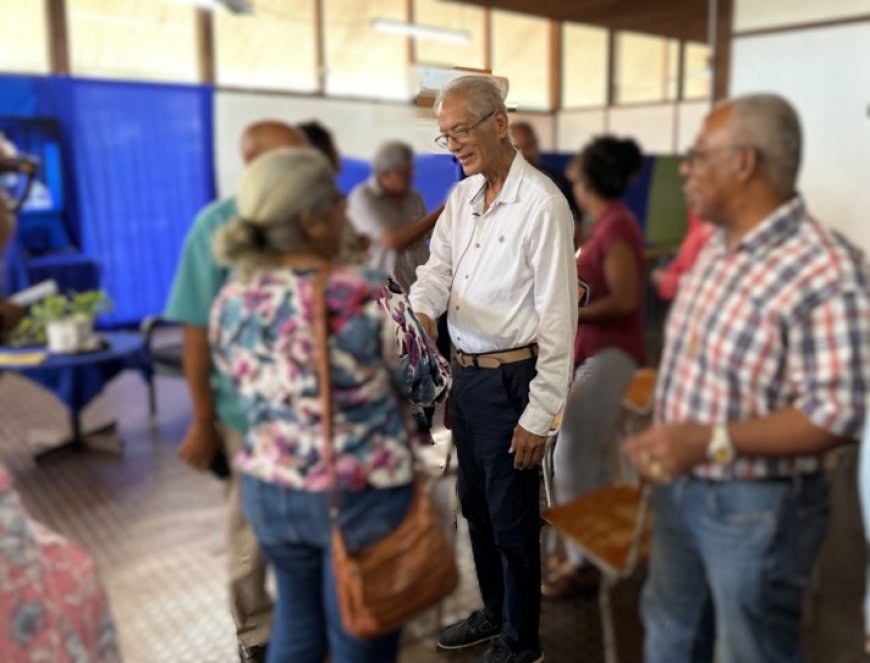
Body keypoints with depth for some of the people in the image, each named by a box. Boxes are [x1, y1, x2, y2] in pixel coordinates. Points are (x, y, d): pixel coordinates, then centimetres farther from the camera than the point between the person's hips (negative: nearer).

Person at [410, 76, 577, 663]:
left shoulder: (542, 204, -17)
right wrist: (422, 311, -20)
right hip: (465, 372, 8)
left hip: (510, 378, -8)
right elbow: (438, 266, 4)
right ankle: (495, 612, 43)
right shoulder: (461, 197, 8)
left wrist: (539, 415, -18)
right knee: (475, 505, 21)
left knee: (512, 519, 8)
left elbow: (558, 318, -18)